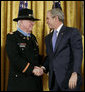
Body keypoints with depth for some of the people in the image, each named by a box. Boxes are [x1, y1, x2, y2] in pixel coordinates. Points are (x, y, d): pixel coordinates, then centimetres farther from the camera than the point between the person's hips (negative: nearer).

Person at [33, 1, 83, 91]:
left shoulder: (73, 32, -2)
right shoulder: (48, 38, 18)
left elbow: (77, 55, -10)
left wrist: (74, 74, -20)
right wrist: (43, 68, -1)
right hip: (53, 80, 6)